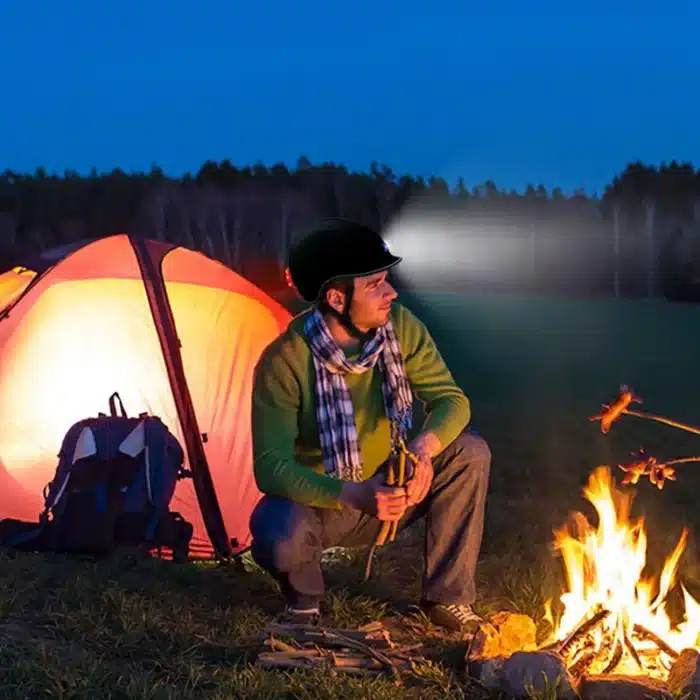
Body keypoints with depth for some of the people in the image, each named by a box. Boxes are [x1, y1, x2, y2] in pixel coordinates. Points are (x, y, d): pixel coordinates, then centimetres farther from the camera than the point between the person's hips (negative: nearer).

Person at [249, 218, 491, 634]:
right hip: (323, 502, -4)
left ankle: (447, 598, -5)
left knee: (470, 452, -20)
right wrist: (354, 495, -43)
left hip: (392, 491, 4)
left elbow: (452, 400, -12)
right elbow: (271, 467, -28)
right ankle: (305, 599, 2)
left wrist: (423, 448, -35)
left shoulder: (400, 327, -14)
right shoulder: (285, 361, -26)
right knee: (278, 538, -37)